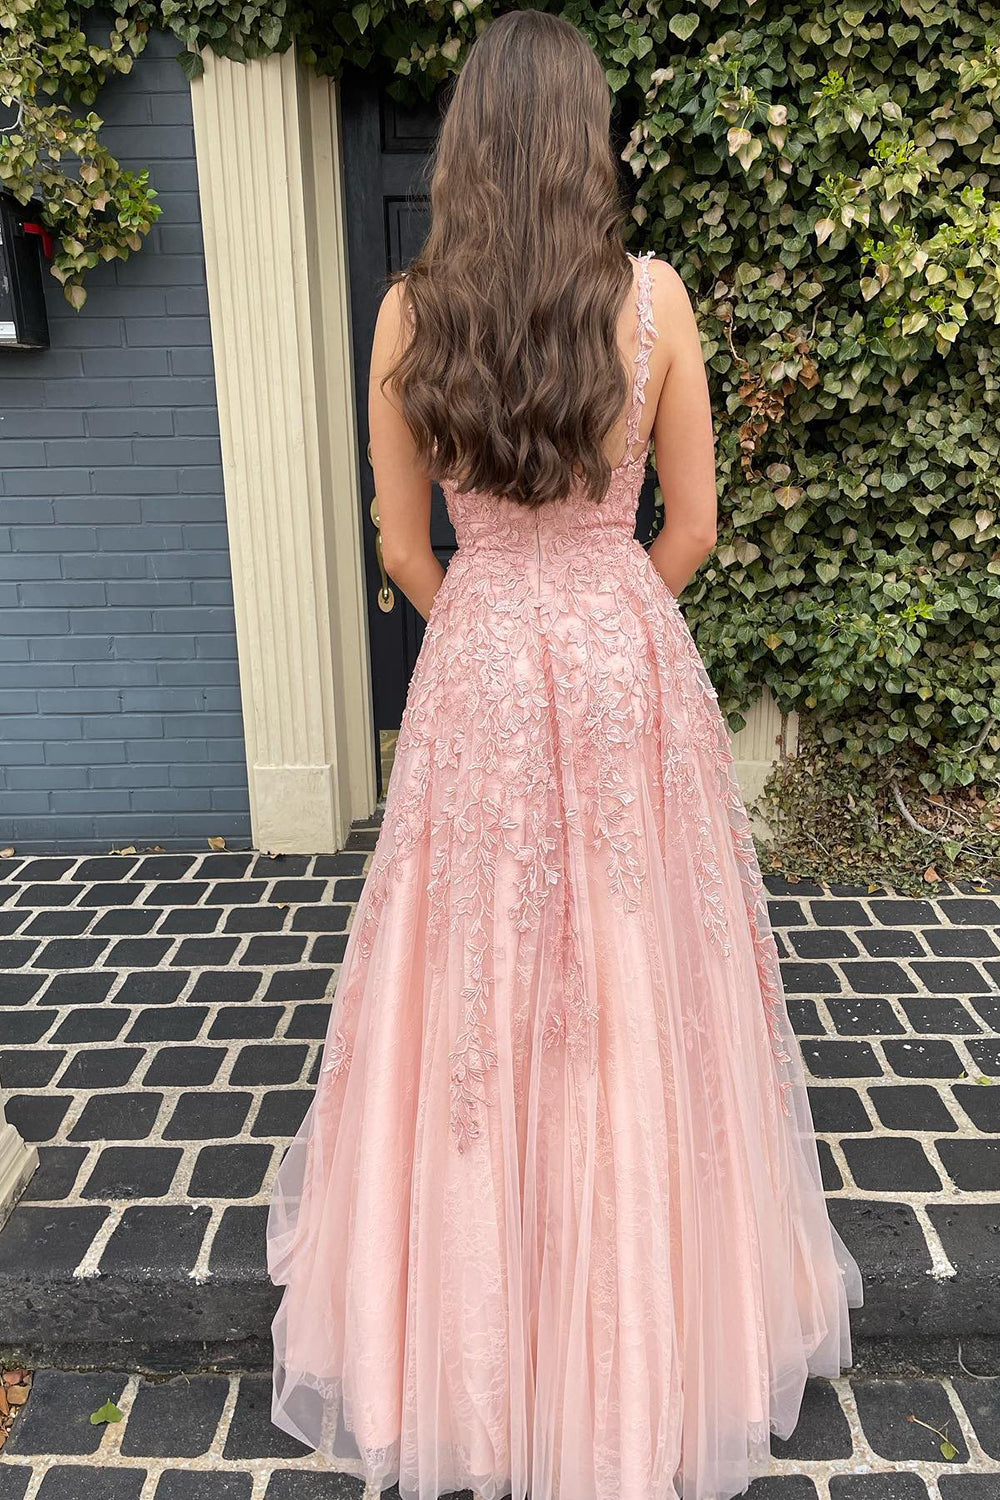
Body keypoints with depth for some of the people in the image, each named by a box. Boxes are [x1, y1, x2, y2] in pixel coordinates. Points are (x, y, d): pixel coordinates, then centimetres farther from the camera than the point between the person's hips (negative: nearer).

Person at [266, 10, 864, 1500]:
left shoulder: (411, 311, -2)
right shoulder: (653, 295, -5)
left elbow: (404, 545, 3)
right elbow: (693, 524, 0)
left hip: (474, 663, 1)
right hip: (629, 653, 0)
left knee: (474, 984, 14)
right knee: (637, 984, 13)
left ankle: (472, 1337, 34)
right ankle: (655, 1317, 35)